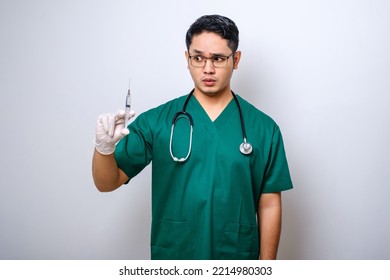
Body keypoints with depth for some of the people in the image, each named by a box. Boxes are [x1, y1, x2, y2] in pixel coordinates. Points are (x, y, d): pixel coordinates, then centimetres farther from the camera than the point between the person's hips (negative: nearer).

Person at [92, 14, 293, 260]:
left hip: (237, 256, 0)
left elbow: (269, 205, -3)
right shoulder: (156, 120, -7)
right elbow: (108, 183, -6)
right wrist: (104, 148, -25)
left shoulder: (263, 128, -6)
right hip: (171, 254, 1)